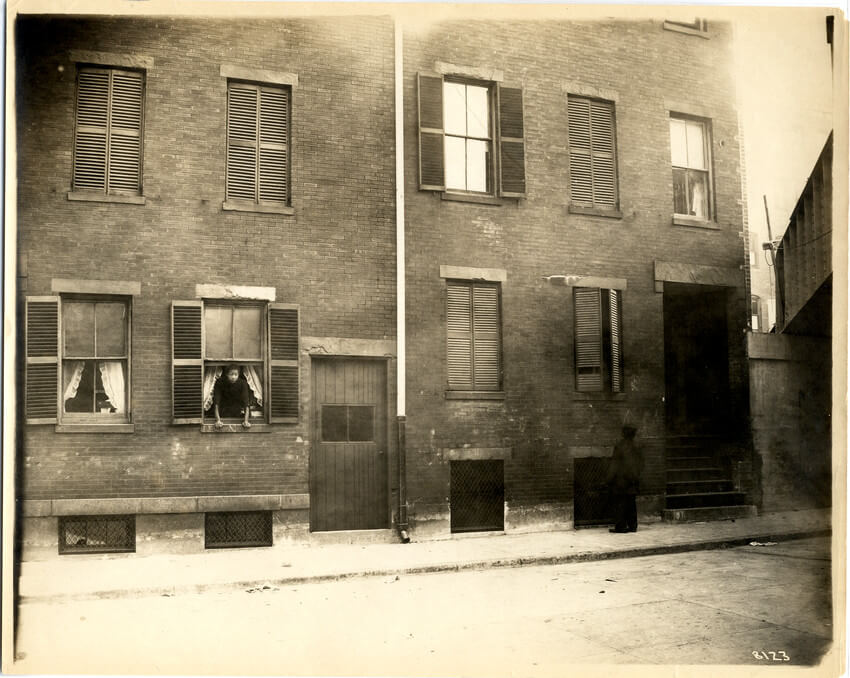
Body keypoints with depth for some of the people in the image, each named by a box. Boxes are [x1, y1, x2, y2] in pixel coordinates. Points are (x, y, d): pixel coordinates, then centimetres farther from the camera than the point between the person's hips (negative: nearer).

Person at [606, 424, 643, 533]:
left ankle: (620, 526, -1)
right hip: (632, 481, 7)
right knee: (631, 504, 12)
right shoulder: (636, 447, 6)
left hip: (621, 480, -7)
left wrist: (610, 479, -6)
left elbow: (615, 463, -12)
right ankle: (632, 526, 14)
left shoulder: (620, 446, -13)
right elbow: (640, 463, 12)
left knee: (619, 504, -1)